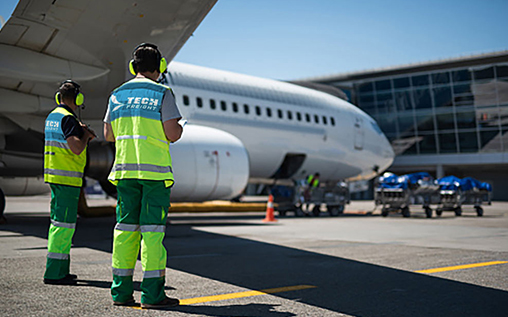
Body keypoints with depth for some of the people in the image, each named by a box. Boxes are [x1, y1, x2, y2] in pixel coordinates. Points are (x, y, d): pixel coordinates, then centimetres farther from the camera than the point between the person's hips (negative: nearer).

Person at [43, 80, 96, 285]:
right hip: (67, 177, -10)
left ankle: (60, 270, 19)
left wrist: (80, 131, 17)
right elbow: (77, 148, -22)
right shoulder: (68, 119, -14)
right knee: (64, 223, -8)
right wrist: (86, 135, -4)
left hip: (53, 175, 10)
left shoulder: (51, 116, 16)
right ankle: (53, 272, -8)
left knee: (58, 221, 13)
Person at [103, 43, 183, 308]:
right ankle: (152, 292, -2)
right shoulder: (162, 93, -4)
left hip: (124, 168, 5)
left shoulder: (117, 94, 11)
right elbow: (172, 135, -10)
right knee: (152, 229, -3)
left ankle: (121, 290, 11)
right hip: (154, 170, -5)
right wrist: (180, 126, 11)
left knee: (125, 226, 9)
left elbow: (108, 134, 12)